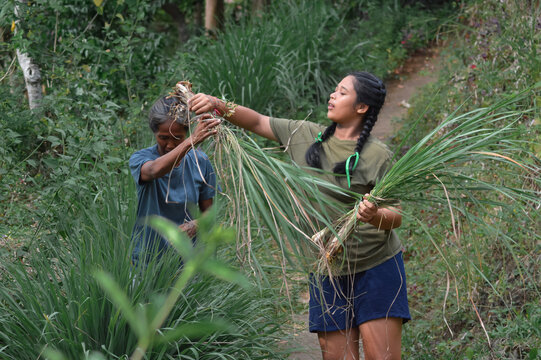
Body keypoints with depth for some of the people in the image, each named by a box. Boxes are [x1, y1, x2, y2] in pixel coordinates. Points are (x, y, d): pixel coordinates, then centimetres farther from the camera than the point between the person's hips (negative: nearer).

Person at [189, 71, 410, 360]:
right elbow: (257, 122, 13)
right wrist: (219, 106, -3)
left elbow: (395, 217, -9)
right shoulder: (305, 136, 6)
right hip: (328, 272, 4)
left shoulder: (377, 156, -8)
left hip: (376, 268, -4)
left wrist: (374, 216, -31)